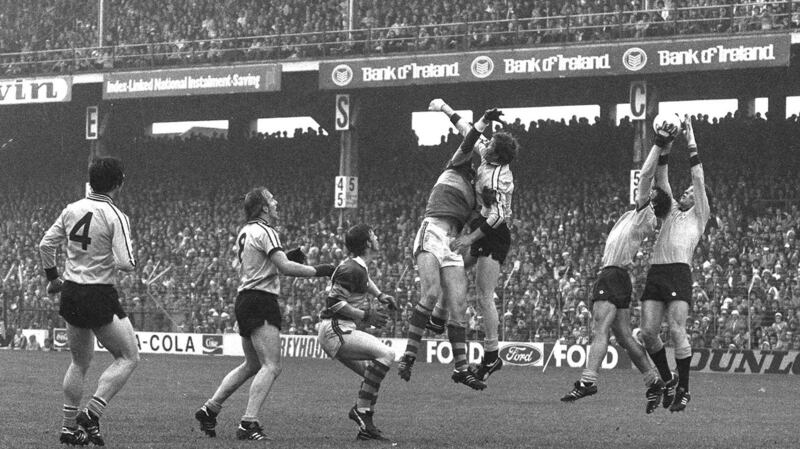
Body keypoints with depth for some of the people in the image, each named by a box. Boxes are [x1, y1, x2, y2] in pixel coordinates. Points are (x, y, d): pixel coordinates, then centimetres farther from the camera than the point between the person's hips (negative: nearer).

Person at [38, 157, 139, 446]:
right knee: (128, 358, 4)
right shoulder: (115, 217, -15)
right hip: (100, 297, -7)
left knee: (79, 363, 20)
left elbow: (46, 244, 8)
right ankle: (92, 414, -8)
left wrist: (52, 277, 23)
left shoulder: (72, 210, 4)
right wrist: (131, 262, 2)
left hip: (71, 293, 7)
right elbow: (125, 263, -22)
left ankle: (69, 427, 19)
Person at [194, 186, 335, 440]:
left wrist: (288, 257, 19)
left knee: (252, 365, 21)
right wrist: (318, 271, -12)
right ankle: (248, 423, -20)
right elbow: (285, 267, -20)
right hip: (261, 302, -10)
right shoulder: (265, 232, -12)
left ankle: (209, 410, 20)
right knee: (271, 366, -12)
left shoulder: (245, 232, 17)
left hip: (245, 300, 10)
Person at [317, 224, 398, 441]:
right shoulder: (352, 269, -17)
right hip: (336, 331, -11)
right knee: (386, 354, -23)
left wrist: (380, 295, 26)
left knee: (373, 377, 10)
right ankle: (361, 408, -20)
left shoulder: (359, 266, 15)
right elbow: (334, 302, -20)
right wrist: (365, 315, -18)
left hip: (343, 332, 11)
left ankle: (365, 427, 9)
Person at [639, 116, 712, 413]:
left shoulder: (699, 215, 15)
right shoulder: (671, 211, 28)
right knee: (648, 332, -7)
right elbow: (662, 180, 25)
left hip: (679, 271, -5)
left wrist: (691, 143, 11)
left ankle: (683, 389, -8)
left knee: (676, 330, -16)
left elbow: (699, 179, 9)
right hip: (655, 273, 5)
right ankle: (668, 380, 9)